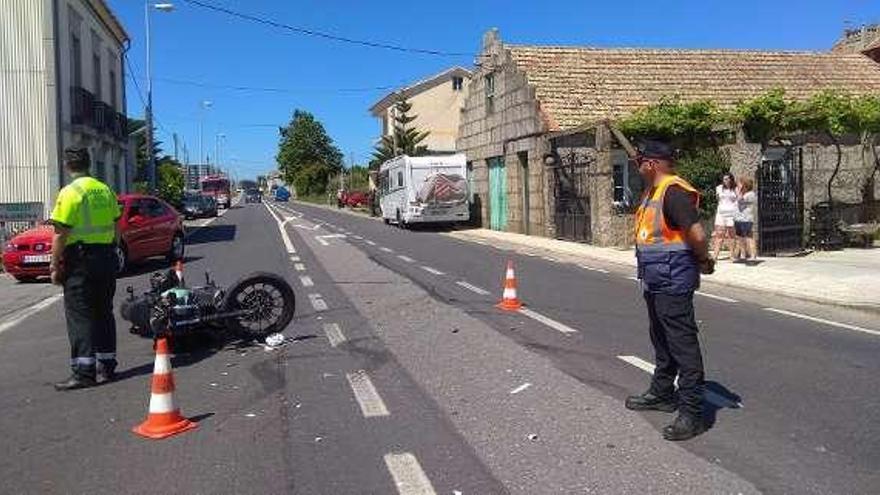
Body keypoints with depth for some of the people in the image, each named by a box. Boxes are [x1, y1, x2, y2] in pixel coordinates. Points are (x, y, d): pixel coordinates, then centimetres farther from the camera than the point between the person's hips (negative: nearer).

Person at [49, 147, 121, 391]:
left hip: (80, 260, -6)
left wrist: (55, 266, -8)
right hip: (107, 257, 7)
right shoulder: (105, 190, 9)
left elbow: (61, 234, -14)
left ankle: (84, 372, -3)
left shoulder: (70, 193, -11)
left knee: (80, 316, -3)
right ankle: (107, 366, 18)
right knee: (104, 312, 13)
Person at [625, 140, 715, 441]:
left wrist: (704, 261, -10)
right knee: (661, 341, 22)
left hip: (673, 283, -11)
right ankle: (662, 394, 37)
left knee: (683, 346, -5)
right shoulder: (652, 192, 13)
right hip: (656, 281, 11)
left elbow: (697, 234, -26)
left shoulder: (674, 191, -19)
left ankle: (692, 413, 2)